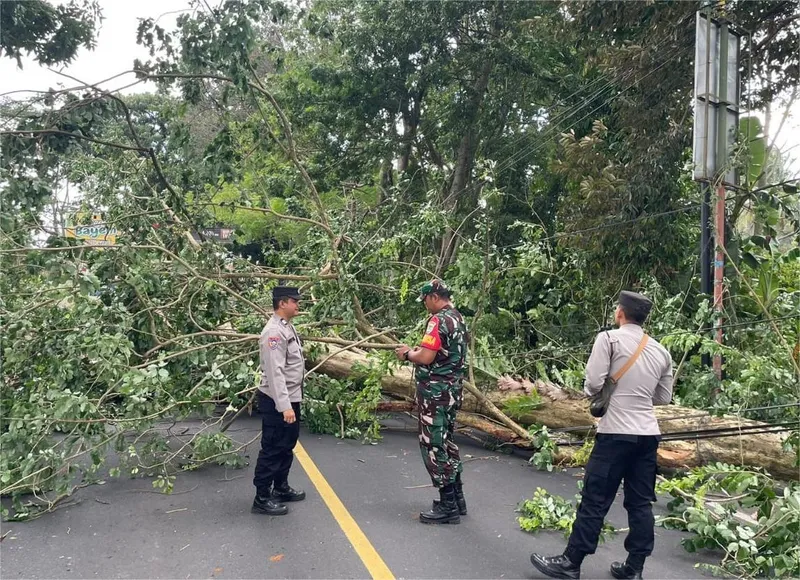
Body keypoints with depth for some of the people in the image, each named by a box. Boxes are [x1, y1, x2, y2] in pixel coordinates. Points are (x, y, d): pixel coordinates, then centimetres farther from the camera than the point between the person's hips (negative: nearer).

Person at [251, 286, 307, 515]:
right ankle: (262, 498, 10)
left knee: (286, 447, 20)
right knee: (272, 449, -1)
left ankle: (281, 488, 34)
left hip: (291, 398, 10)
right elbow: (275, 372, -27)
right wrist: (284, 406, -29)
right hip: (277, 401, -10)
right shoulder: (274, 332, -21)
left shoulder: (287, 327, 11)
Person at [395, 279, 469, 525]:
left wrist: (407, 354, -4)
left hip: (435, 390, -10)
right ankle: (457, 498, 25)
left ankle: (448, 506, 4)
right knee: (446, 441, 18)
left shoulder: (439, 320, -18)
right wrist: (416, 350, 13)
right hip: (452, 388, 10)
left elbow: (426, 358, -24)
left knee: (433, 445, -1)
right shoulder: (458, 319, 12)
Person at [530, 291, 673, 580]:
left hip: (617, 433, -6)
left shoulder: (609, 338, -7)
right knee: (641, 502, 12)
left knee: (595, 500, 0)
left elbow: (593, 382, -13)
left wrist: (592, 393, 8)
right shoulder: (661, 351, 10)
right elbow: (664, 397, 17)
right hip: (648, 434, 6)